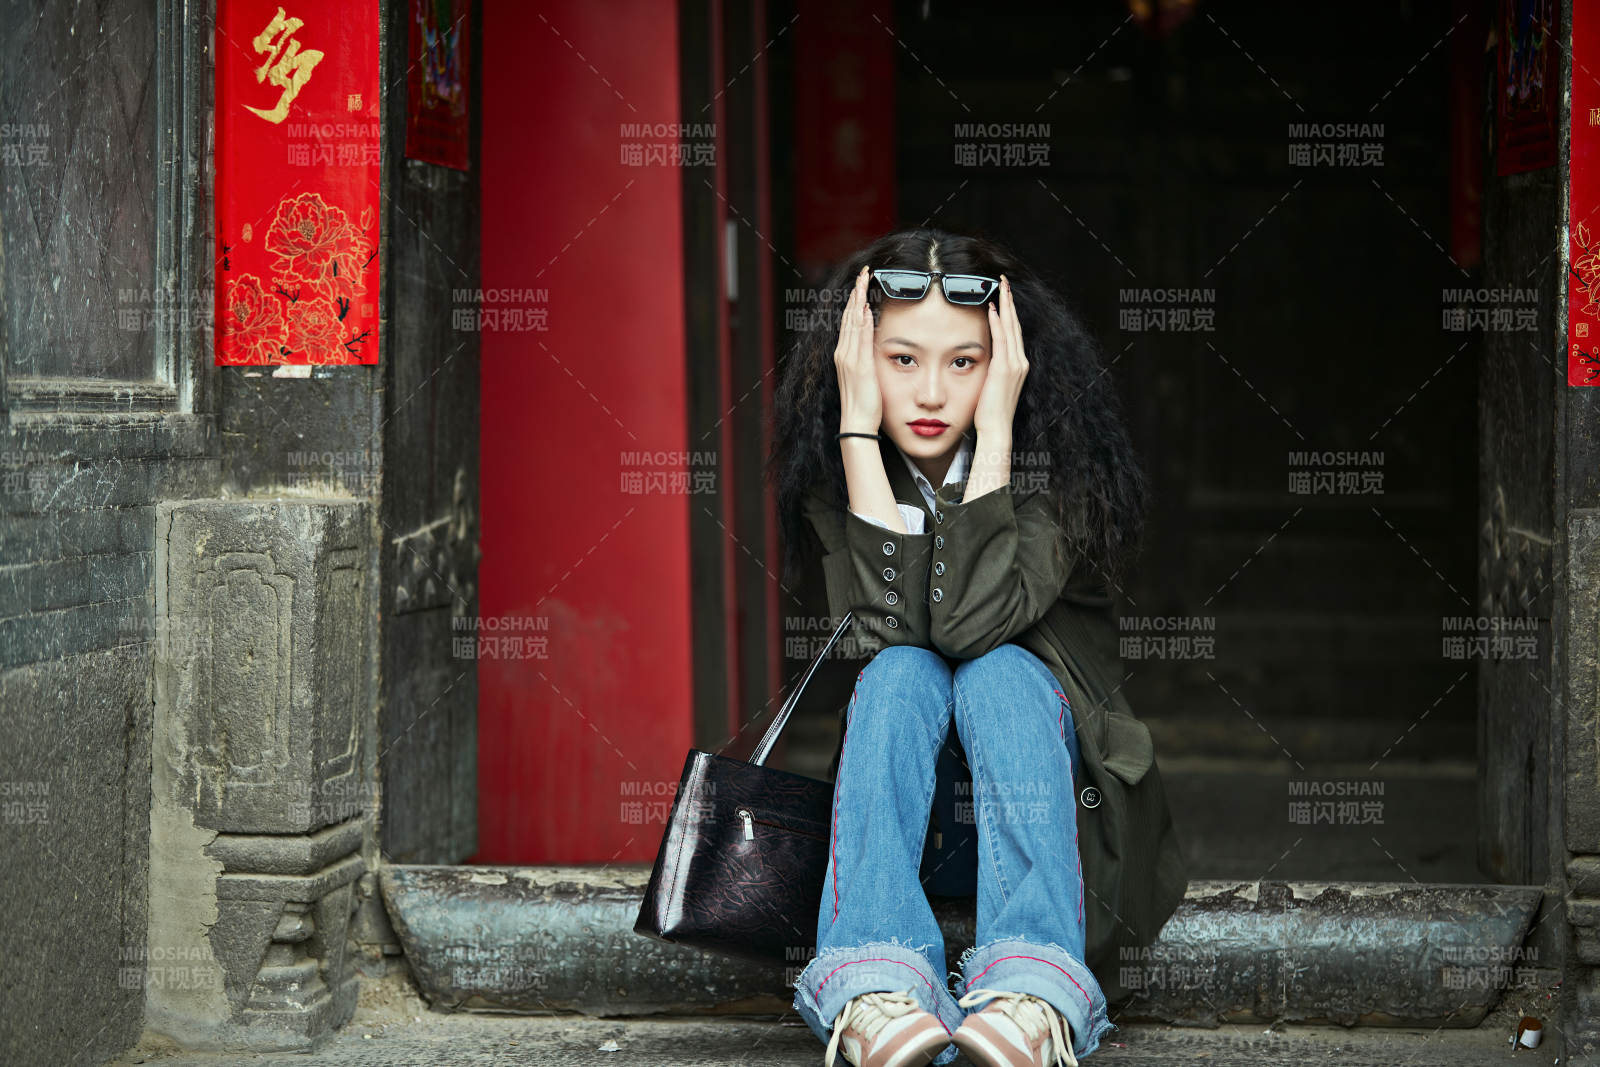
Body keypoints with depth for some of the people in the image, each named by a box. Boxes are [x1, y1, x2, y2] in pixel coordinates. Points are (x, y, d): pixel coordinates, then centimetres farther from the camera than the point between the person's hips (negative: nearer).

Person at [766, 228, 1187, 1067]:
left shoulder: (1051, 458, -12)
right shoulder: (832, 462, -6)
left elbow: (974, 620, -28)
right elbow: (891, 627, -23)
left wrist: (993, 430, -27)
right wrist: (858, 425, -24)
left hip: (1031, 740, -1)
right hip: (892, 767, 1)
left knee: (999, 671, -32)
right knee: (902, 674, -30)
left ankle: (1034, 988, -52)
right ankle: (873, 980, -52)